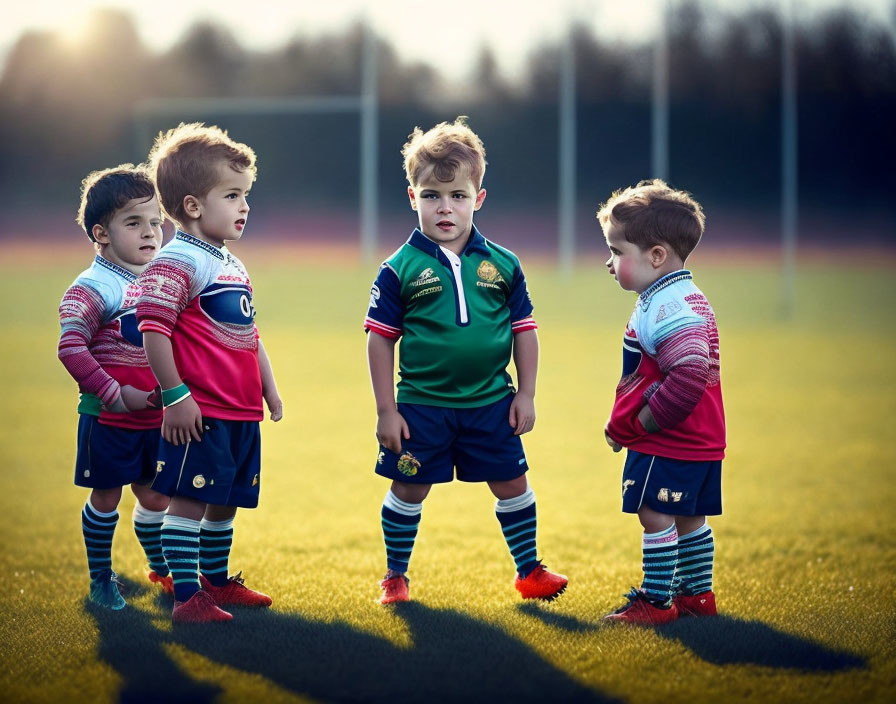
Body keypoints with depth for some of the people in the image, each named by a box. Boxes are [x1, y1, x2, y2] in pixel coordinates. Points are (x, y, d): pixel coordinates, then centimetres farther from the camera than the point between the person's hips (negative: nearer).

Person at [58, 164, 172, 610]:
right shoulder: (93, 288, -14)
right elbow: (71, 347, -22)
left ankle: (161, 570, 31)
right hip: (108, 419, -6)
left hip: (156, 418, 6)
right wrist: (115, 394, -23)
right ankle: (100, 579, 19)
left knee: (155, 496, 14)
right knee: (105, 497, 5)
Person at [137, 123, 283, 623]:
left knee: (226, 503, 18)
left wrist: (269, 386, 23)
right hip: (200, 413, -9)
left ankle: (218, 581, 30)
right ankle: (187, 596, -5)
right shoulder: (178, 263, -12)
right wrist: (175, 395, -20)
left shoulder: (232, 266, 18)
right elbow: (153, 330, -19)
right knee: (189, 502, -6)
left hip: (242, 412, 9)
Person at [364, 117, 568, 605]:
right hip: (421, 406, -2)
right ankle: (395, 575, 23)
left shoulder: (501, 265, 1)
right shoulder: (400, 269, -6)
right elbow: (380, 339, -4)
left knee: (512, 486, 9)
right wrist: (386, 410, -5)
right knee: (409, 491, 6)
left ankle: (528, 569, 25)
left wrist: (525, 395, 4)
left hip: (491, 404, 2)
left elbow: (524, 331, 8)